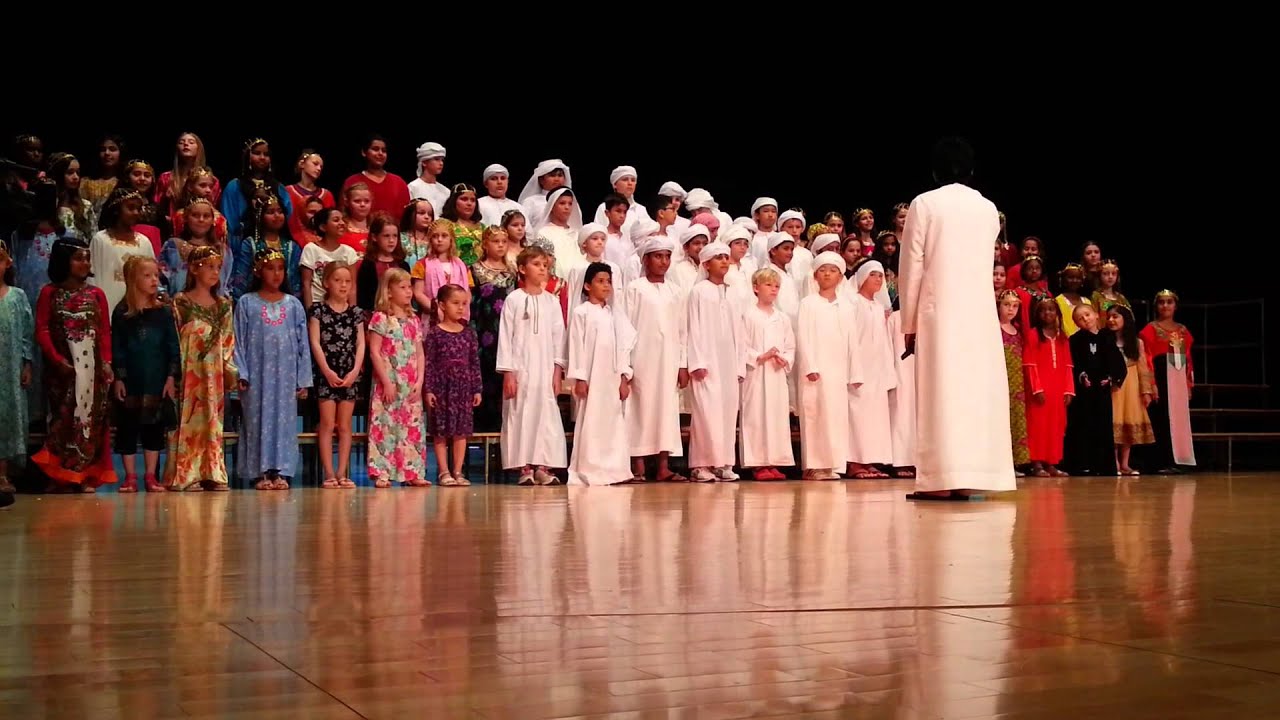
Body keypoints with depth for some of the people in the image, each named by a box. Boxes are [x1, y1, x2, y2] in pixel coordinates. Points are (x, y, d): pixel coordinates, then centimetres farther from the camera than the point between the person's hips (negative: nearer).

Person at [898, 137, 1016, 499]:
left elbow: (911, 267, -4)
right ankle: (975, 476, 3)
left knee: (942, 392, -6)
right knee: (979, 390, 6)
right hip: (981, 312, 4)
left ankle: (944, 479, -10)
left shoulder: (924, 204, -2)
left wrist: (908, 322, 2)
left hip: (940, 311, -4)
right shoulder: (988, 208, 11)